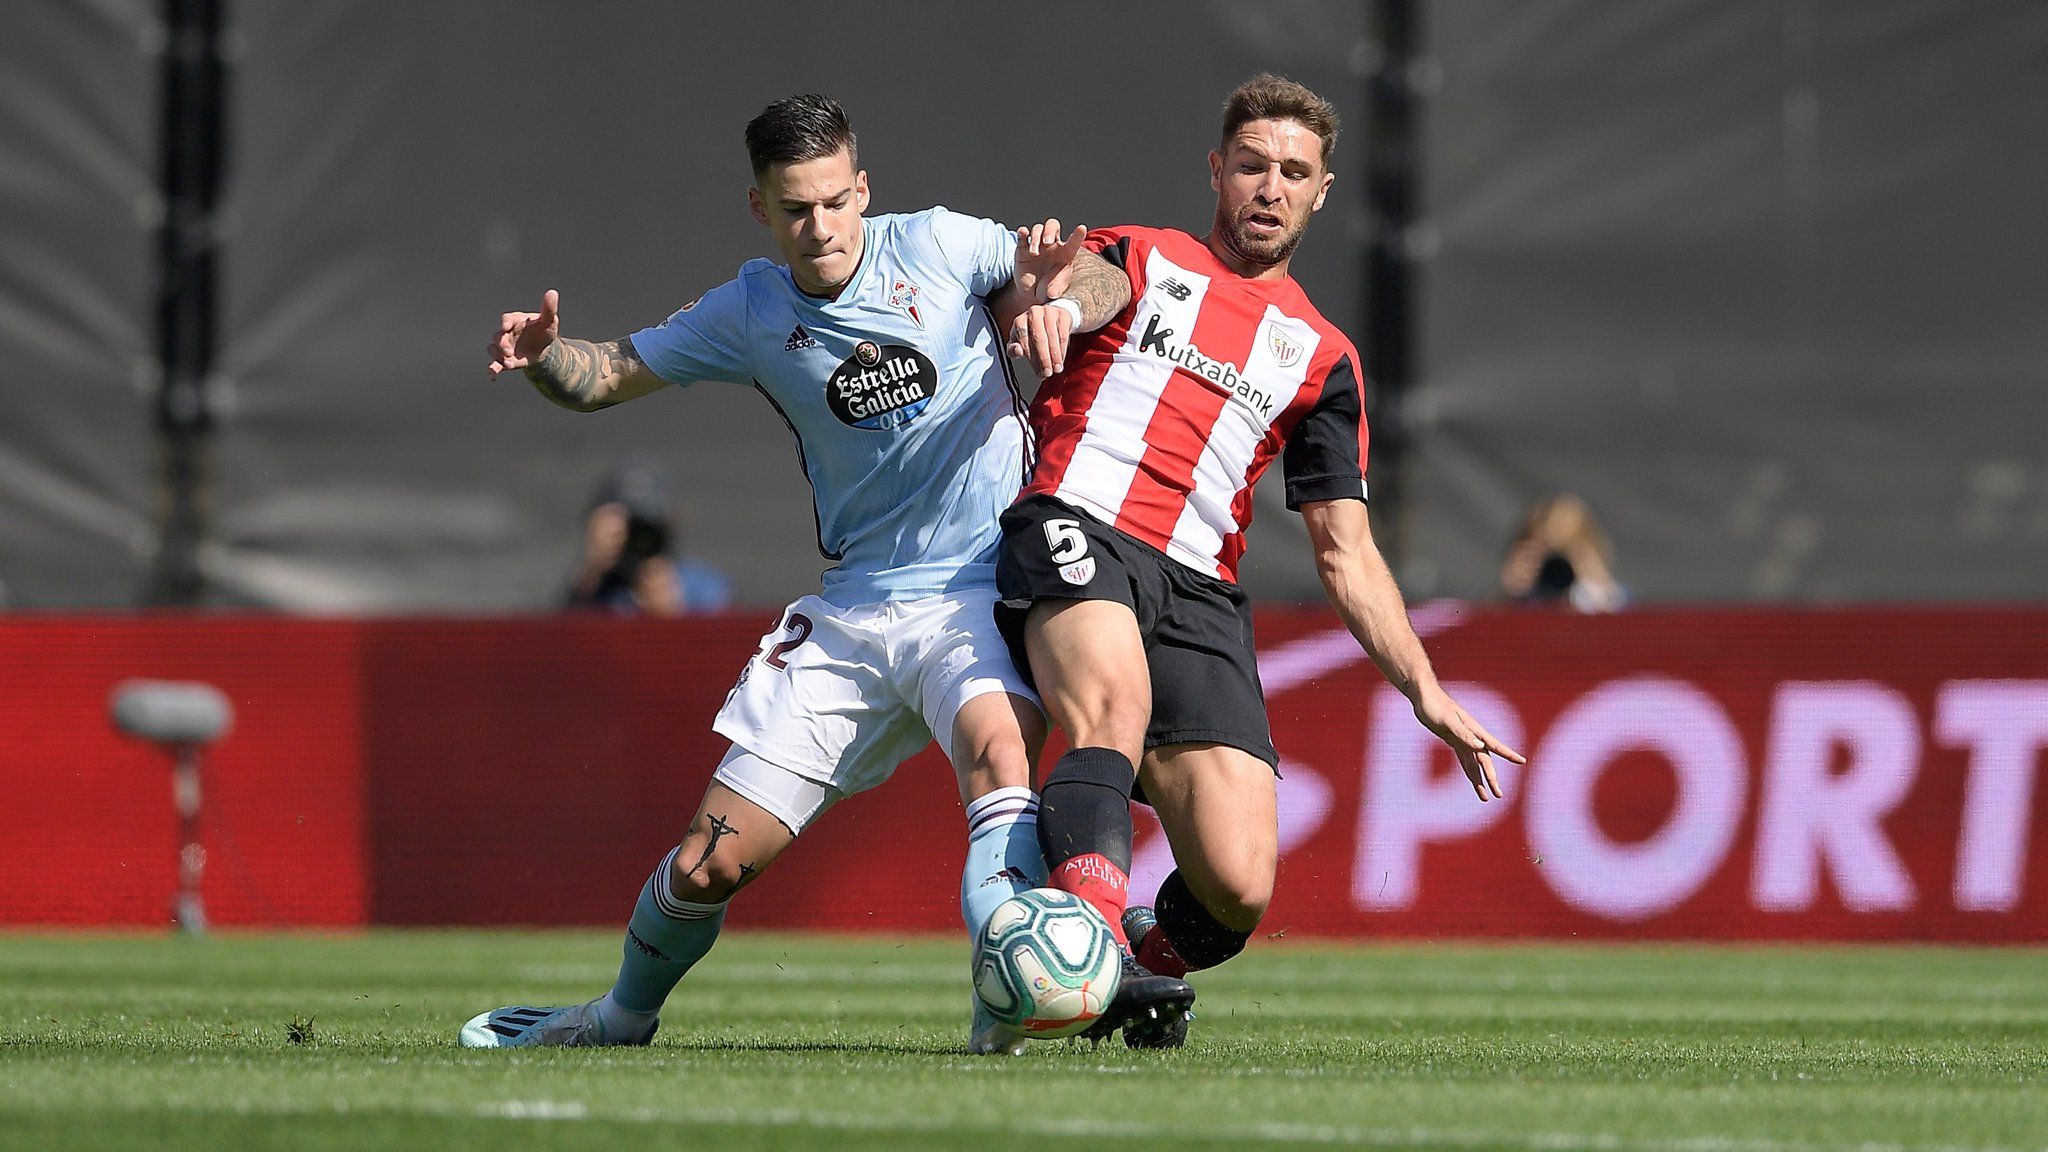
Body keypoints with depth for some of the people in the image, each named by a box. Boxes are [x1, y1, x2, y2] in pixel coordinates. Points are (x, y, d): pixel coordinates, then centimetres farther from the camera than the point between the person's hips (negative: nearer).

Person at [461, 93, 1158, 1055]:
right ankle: (624, 1015, 31)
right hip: (857, 607, 3)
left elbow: (1102, 289, -1)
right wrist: (542, 354, -12)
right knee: (710, 861, 3)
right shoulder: (751, 312, 5)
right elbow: (604, 376, 11)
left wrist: (1058, 295, -26)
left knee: (996, 742, -39)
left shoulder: (937, 247, -4)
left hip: (979, 589, -3)